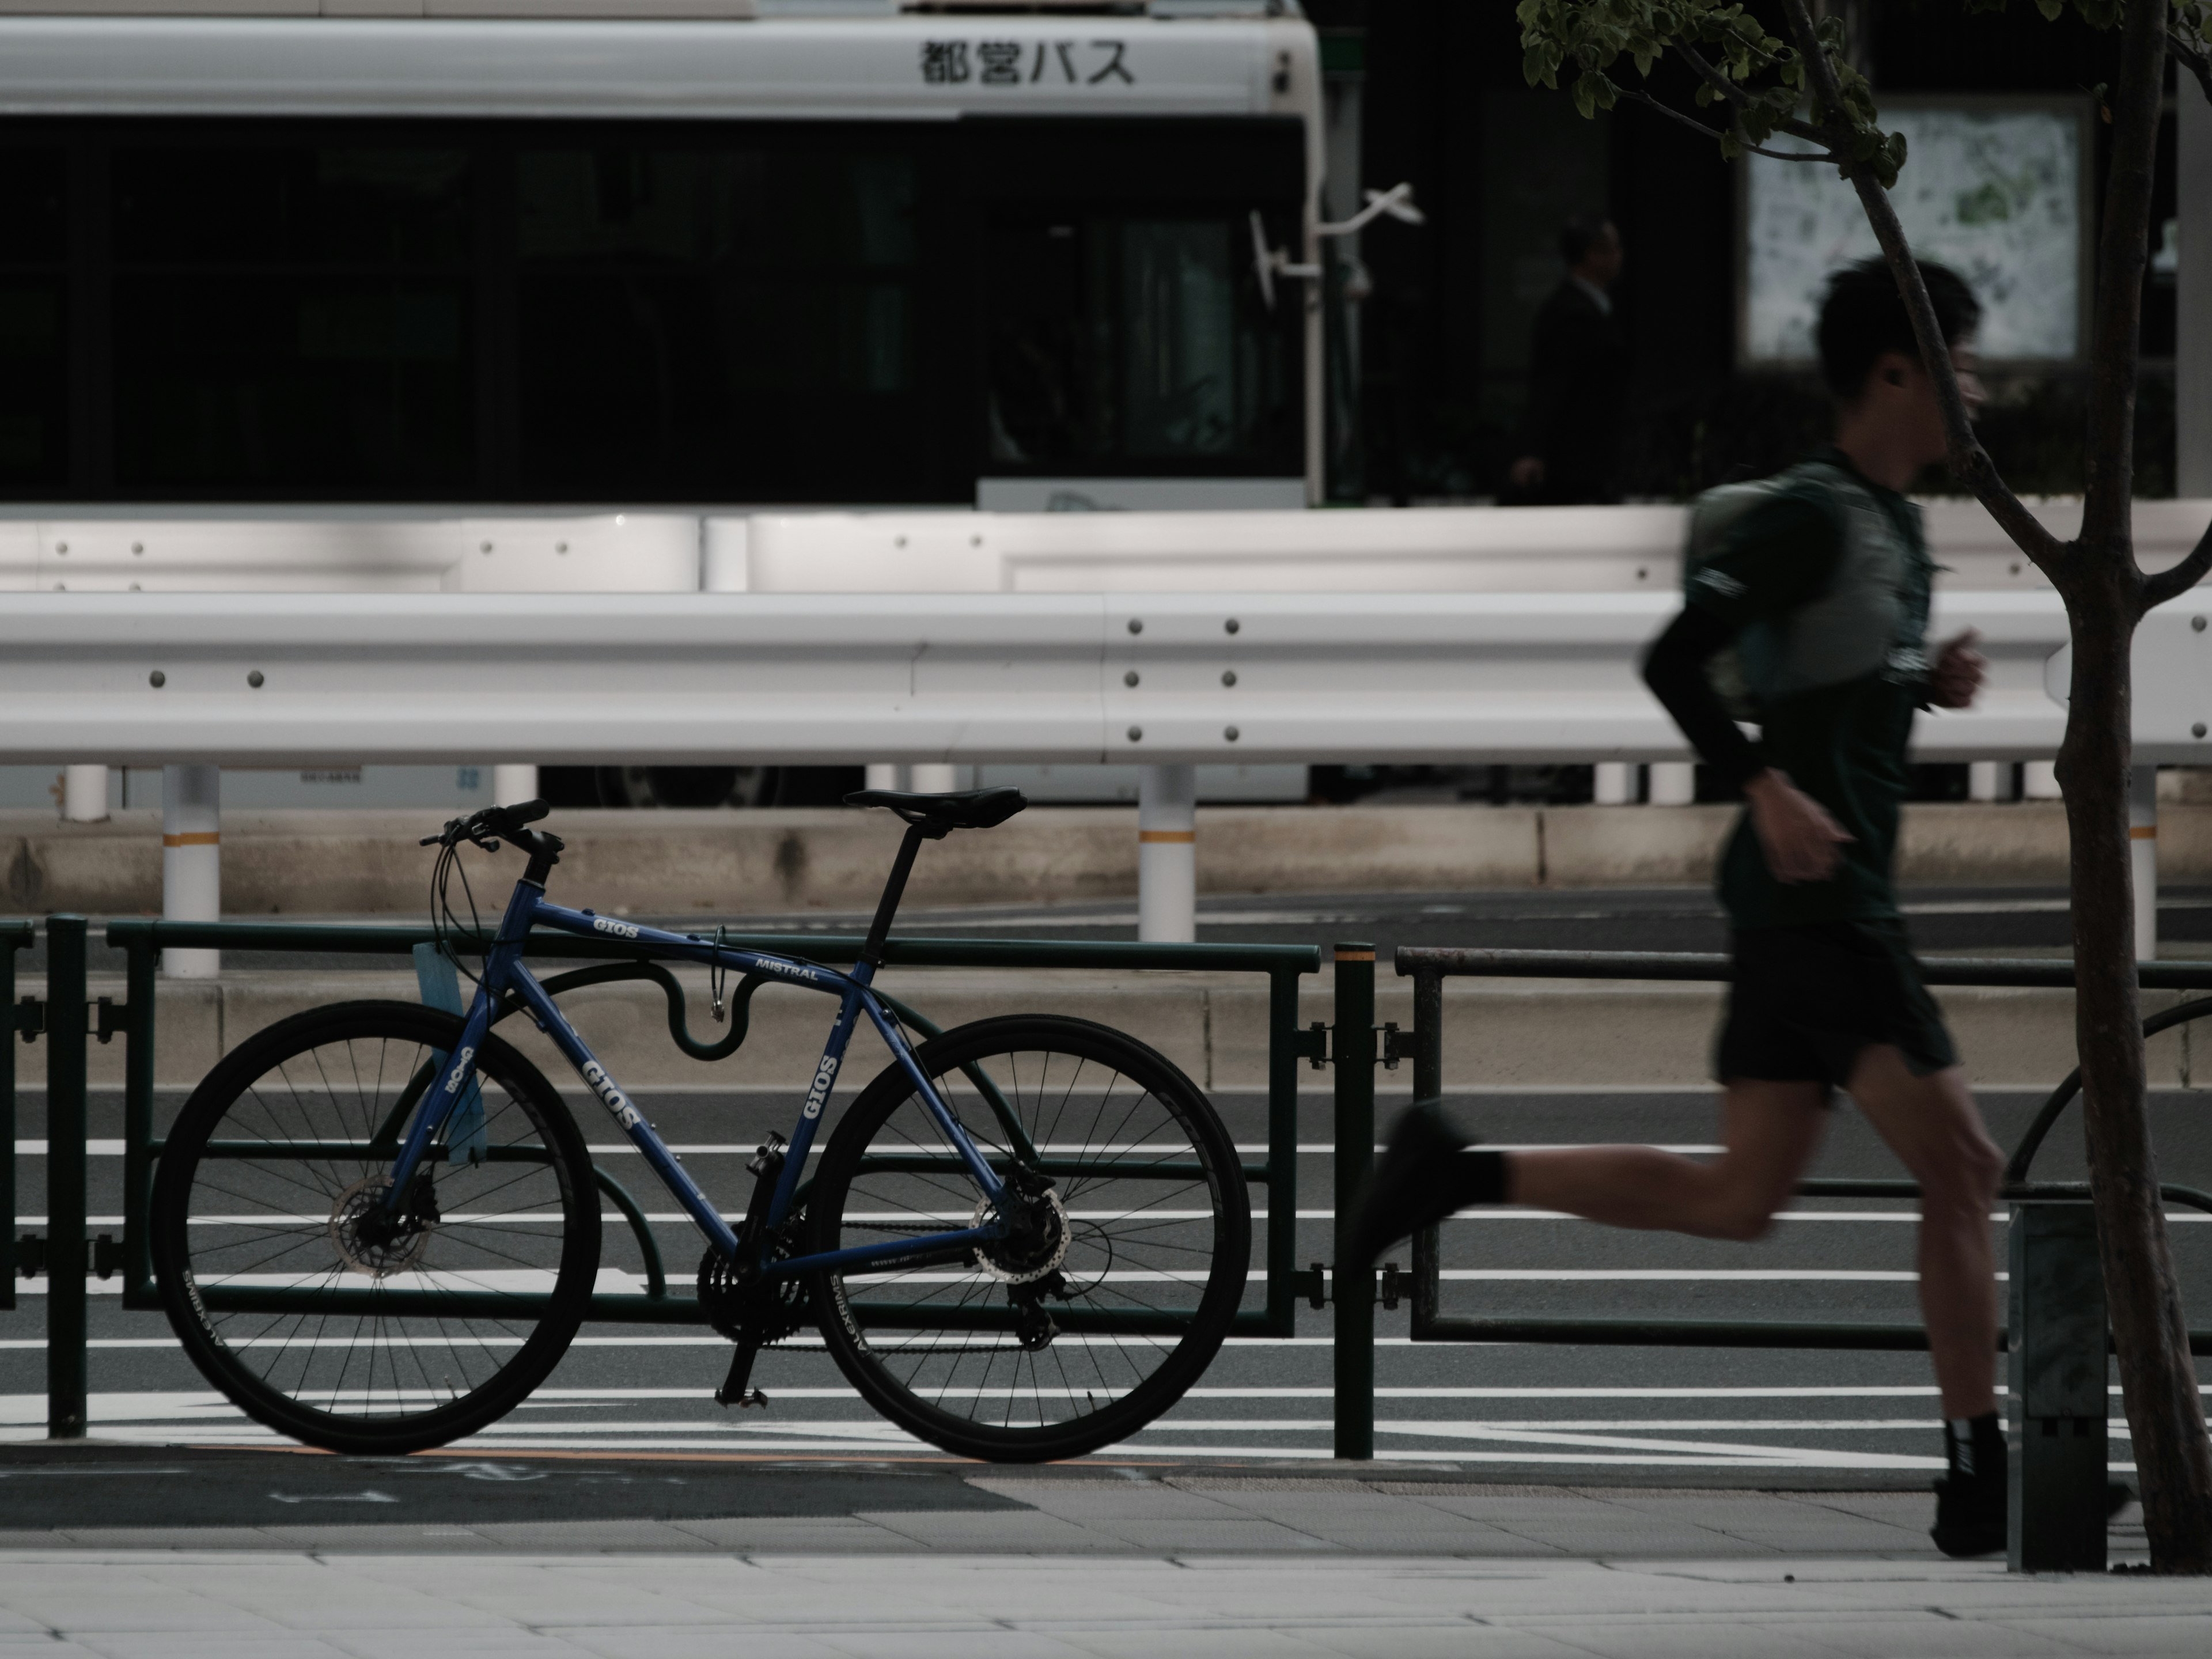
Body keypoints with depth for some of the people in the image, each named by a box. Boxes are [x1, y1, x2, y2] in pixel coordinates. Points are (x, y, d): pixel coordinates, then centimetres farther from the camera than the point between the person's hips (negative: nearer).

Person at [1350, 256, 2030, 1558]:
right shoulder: (1814, 514, -13)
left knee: (1741, 1198, 9)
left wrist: (1933, 683, 10)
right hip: (1818, 898, -10)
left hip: (1818, 901, 10)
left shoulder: (1893, 525, 17)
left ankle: (1458, 1174, 10)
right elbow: (1677, 659, -20)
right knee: (1962, 1168, -8)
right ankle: (1981, 1485, -6)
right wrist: (1768, 790, -27)